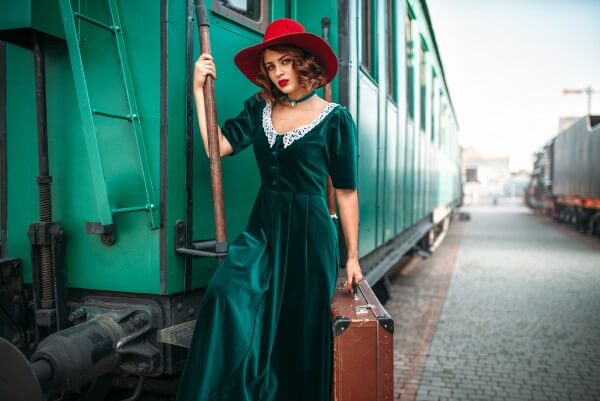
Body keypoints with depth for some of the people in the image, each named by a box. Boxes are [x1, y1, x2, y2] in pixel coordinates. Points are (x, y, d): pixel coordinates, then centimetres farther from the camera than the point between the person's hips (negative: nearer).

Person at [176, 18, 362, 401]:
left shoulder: (334, 118, -5)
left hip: (310, 233, -3)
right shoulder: (258, 109, 7)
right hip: (263, 229, 3)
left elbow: (346, 191, -3)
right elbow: (217, 146, -5)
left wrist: (352, 255, -1)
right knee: (225, 295, -20)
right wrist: (200, 89, -6)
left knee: (302, 332, 4)